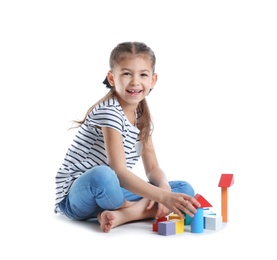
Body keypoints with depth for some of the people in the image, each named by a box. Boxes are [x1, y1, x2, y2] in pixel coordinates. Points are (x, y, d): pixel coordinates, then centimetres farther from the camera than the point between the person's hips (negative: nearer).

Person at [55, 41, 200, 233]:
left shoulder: (143, 118, 6)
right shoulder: (108, 112, -19)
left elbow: (153, 168, 5)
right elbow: (118, 171, -29)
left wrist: (164, 186, -18)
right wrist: (163, 196, -37)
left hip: (113, 191, 7)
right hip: (78, 194, -7)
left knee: (185, 189, -4)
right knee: (102, 175, -43)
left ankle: (122, 215, -22)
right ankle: (144, 211, -13)